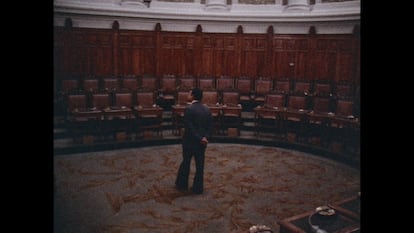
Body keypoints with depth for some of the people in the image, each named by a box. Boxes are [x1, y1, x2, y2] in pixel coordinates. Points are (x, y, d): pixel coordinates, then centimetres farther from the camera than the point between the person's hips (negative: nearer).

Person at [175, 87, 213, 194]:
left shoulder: (189, 109, -16)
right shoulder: (207, 109, 3)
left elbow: (189, 127, -20)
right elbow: (210, 126, 0)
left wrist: (200, 139, -15)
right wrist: (205, 137, -8)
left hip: (190, 141, -4)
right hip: (202, 142, 5)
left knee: (186, 163, 12)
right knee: (200, 165, 10)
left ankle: (182, 185, 25)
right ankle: (198, 188, 17)